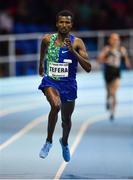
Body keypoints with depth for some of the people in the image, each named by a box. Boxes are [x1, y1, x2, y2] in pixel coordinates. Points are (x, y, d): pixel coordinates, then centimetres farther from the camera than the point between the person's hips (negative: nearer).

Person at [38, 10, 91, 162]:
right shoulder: (47, 39, -4)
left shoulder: (77, 43, -9)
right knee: (56, 105, -33)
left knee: (66, 119, 17)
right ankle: (49, 141, -15)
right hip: (50, 81, -1)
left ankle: (64, 142, 51)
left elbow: (88, 68, -16)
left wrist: (73, 51, -25)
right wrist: (41, 65, 35)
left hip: (68, 84, 1)